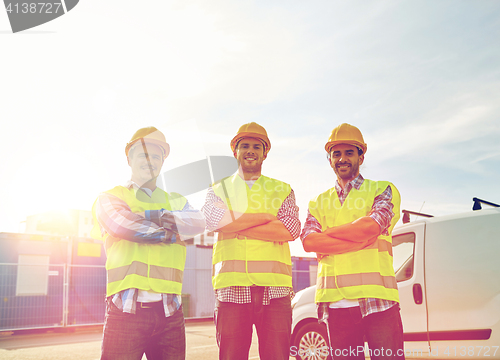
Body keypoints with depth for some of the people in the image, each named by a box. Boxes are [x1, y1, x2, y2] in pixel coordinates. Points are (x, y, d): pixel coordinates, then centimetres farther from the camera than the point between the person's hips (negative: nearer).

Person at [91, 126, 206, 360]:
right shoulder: (110, 198, 11)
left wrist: (146, 216, -10)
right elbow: (122, 224, -12)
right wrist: (172, 234, -2)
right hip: (125, 310, -3)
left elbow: (198, 223, -2)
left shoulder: (175, 201, 19)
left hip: (169, 311, 3)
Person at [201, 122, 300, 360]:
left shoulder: (282, 190, 17)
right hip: (232, 287, 0)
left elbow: (292, 229, -1)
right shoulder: (219, 189, 17)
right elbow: (212, 218, -7)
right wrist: (267, 217, -5)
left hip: (274, 288, 0)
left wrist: (237, 226, -4)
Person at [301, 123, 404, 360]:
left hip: (377, 297, -2)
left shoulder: (382, 190, 11)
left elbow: (371, 225, -10)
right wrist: (357, 239, -10)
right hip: (336, 302, 3)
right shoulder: (318, 202, 18)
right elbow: (308, 240, -1)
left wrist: (327, 233, 0)